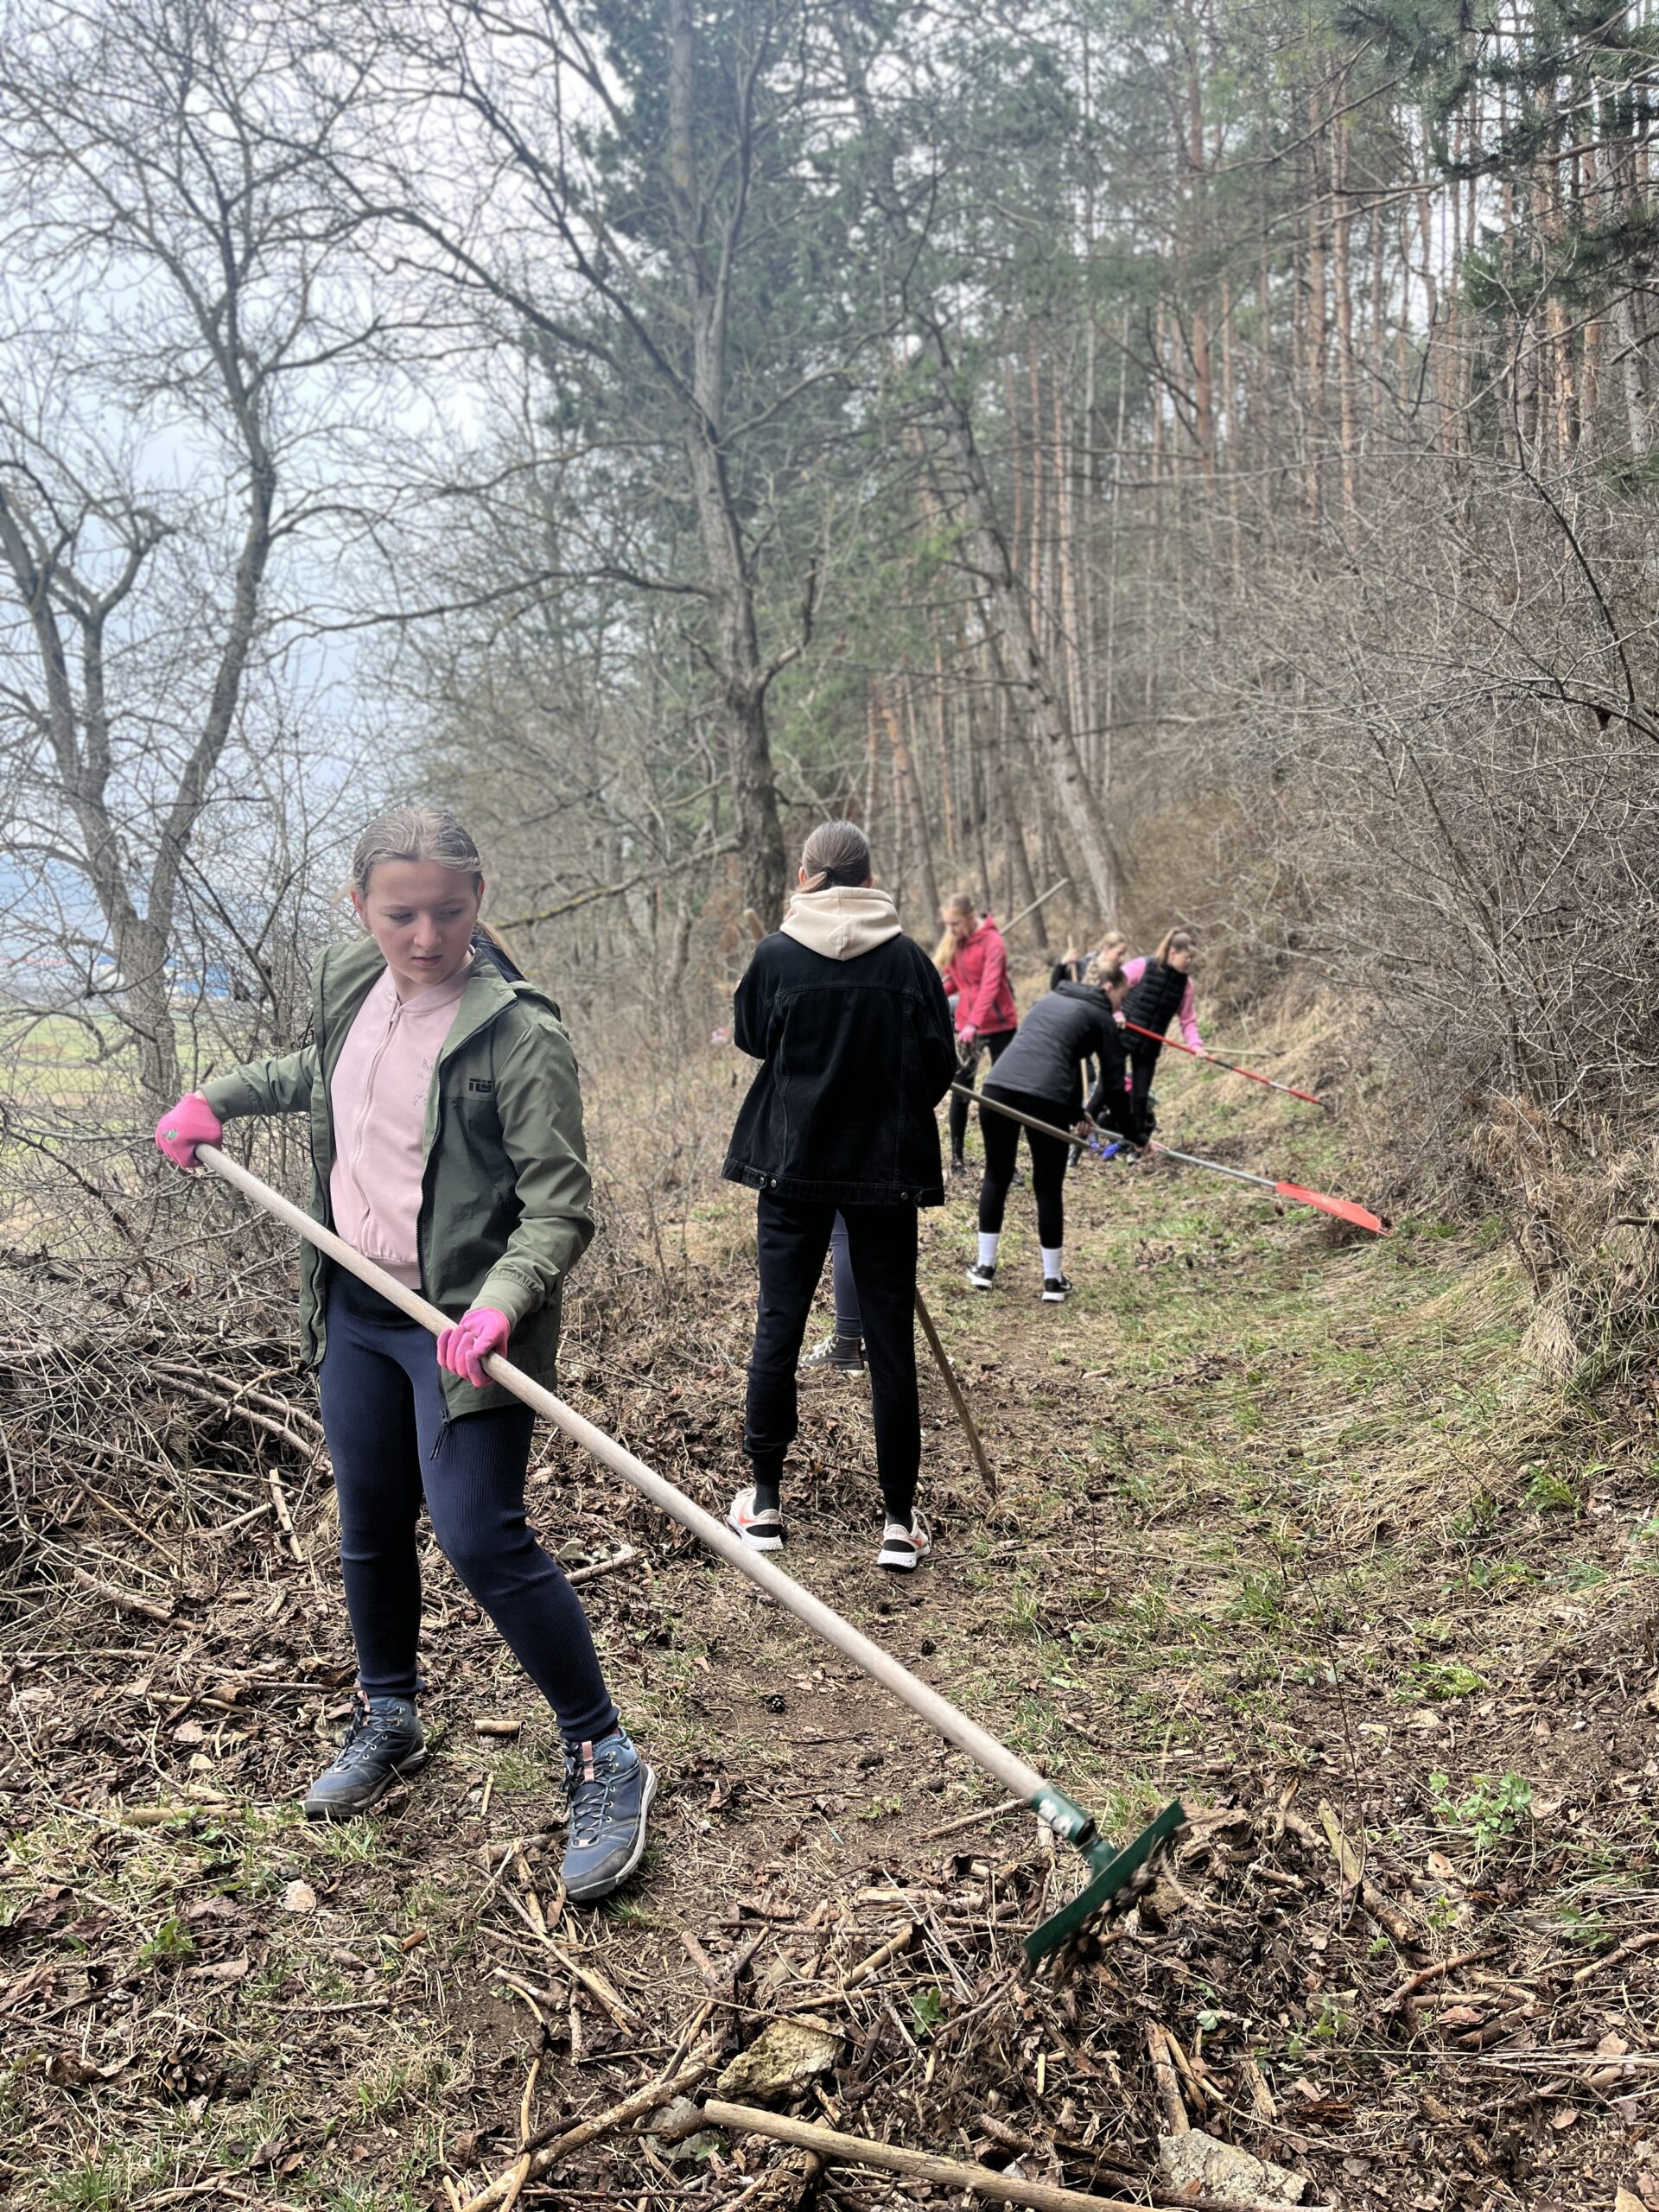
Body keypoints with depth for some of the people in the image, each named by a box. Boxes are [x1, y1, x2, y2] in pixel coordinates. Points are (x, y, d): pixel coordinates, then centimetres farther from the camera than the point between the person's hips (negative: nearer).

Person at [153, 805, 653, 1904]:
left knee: (482, 1537, -12)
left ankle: (605, 1760, 4)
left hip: (459, 1323, -7)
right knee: (370, 1528, 19)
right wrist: (217, 1097, 18)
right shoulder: (349, 983, 2)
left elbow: (561, 1207, -21)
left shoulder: (518, 1031, -20)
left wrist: (502, 1302, -36)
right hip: (355, 1306, 7)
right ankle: (389, 1720, 42)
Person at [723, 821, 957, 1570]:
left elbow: (749, 1035, 10)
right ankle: (899, 1518, 10)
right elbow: (938, 1065, -1)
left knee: (778, 1325, 10)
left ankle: (765, 1501, 19)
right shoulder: (908, 958, -5)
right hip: (886, 1168, 0)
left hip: (791, 1162, 0)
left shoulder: (777, 954, -6)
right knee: (890, 1337, 5)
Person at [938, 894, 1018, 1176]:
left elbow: (990, 985, -28)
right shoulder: (954, 943, 4)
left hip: (999, 1025, -5)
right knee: (960, 1090, 2)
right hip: (966, 1025, 5)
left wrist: (974, 1023, -40)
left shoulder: (992, 942, -16)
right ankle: (956, 1156, 13)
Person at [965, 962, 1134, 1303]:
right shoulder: (1101, 1017, 12)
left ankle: (985, 1268, 22)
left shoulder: (1050, 999, 29)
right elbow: (1112, 1081, 11)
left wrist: (1078, 1113, 37)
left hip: (998, 1086, 4)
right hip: (1045, 1097, -4)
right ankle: (1053, 1281, 16)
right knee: (1048, 1188, 8)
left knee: (996, 1176, 18)